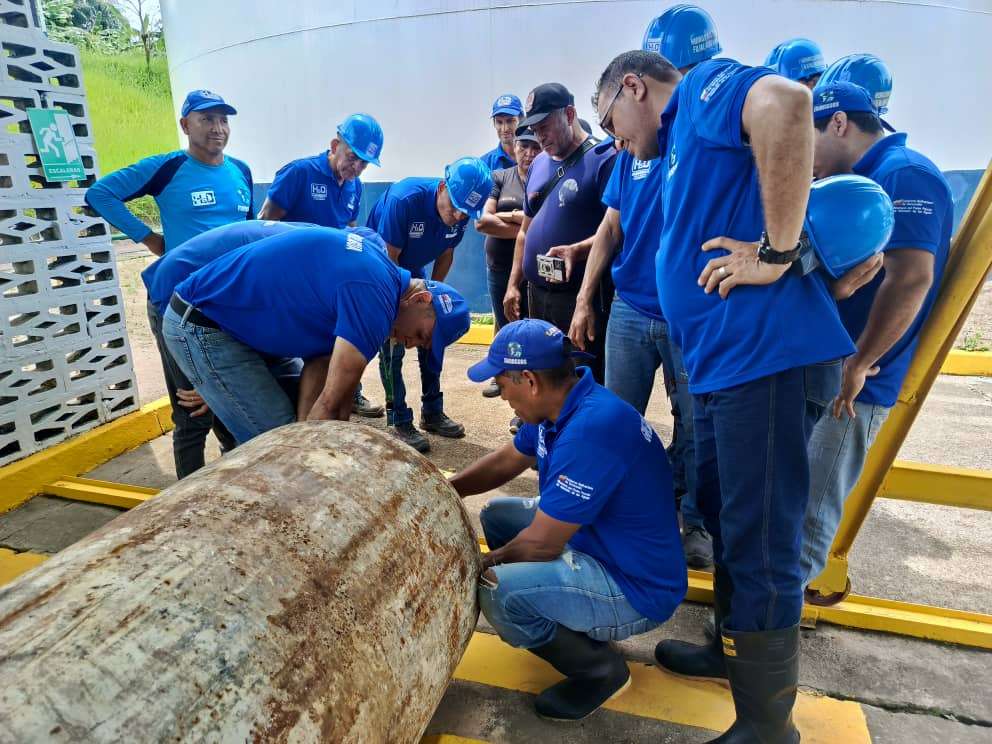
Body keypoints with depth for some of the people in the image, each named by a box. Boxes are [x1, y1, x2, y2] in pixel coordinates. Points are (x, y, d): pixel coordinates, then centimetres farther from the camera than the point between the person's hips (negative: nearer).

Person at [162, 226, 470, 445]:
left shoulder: (371, 268, 5)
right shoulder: (373, 294, -25)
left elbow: (318, 366, 0)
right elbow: (333, 402, -23)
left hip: (236, 318, 9)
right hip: (200, 324, -9)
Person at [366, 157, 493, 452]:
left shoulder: (461, 214, -16)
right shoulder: (404, 199, -34)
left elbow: (445, 254, 1)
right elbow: (387, 260, -28)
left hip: (413, 272, 6)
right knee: (392, 344, -12)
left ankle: (432, 413, 16)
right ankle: (399, 422, -1)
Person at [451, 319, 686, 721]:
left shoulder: (589, 432, -32)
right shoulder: (563, 404, -2)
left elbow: (541, 545, -25)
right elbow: (505, 461, 15)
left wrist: (491, 562, -6)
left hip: (636, 588, -9)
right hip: (597, 543, 9)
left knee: (495, 590, -27)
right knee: (496, 514, 13)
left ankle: (598, 668, -1)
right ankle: (565, 620, 18)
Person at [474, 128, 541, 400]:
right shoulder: (499, 177, 5)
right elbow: (482, 222, -7)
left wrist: (508, 216, -10)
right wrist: (527, 229, -12)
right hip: (499, 266, 3)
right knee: (504, 325, 15)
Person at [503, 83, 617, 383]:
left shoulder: (604, 159, -7)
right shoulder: (538, 164, 16)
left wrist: (576, 251, -30)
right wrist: (514, 284, 16)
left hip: (582, 295, -7)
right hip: (537, 294, 8)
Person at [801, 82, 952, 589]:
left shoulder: (904, 174, -14)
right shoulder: (866, 180, 17)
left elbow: (910, 280, -25)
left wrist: (856, 366, -21)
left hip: (847, 385, -10)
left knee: (807, 515, 0)